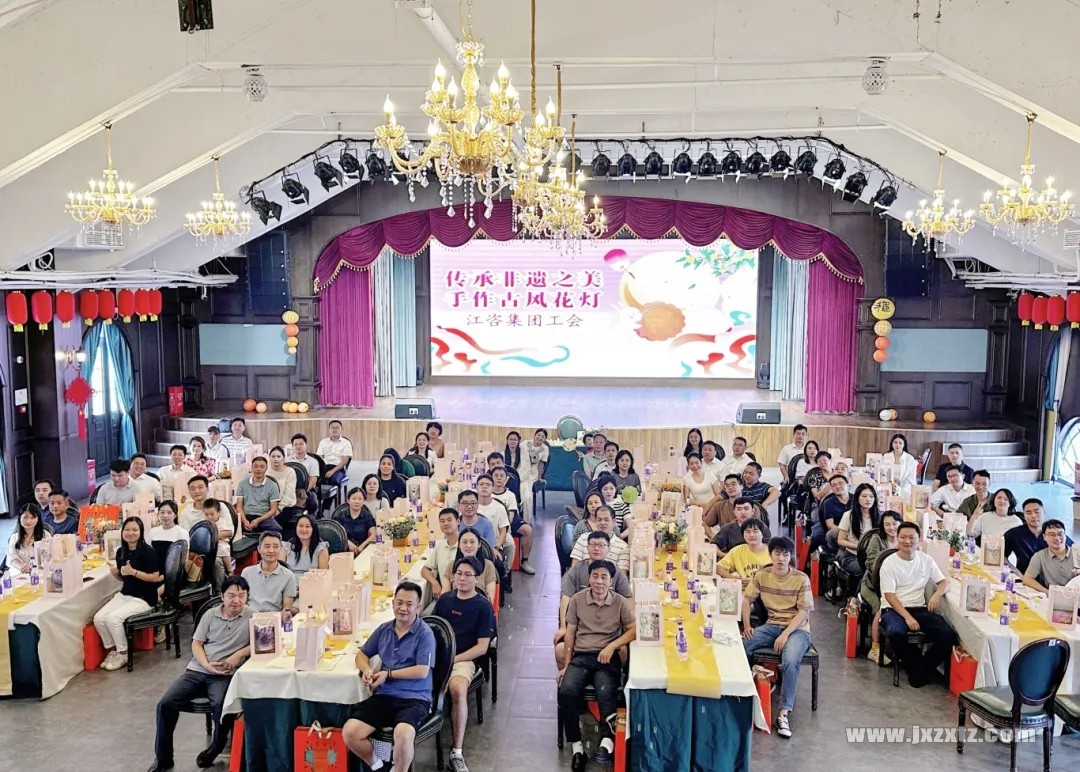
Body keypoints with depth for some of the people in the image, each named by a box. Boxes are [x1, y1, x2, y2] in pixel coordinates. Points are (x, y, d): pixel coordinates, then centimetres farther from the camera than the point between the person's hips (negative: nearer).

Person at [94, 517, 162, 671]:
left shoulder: (148, 551, -15)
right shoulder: (121, 552, 6)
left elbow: (155, 577, -16)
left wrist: (133, 571, -24)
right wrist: (115, 573, -5)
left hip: (144, 598, -7)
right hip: (124, 594, 7)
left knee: (113, 618, -25)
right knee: (99, 618, -13)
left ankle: (123, 654, -3)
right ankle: (112, 649, 8)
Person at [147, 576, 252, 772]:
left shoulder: (252, 616, 0)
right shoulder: (210, 615, 10)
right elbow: (196, 643, 9)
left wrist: (239, 654, -16)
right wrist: (207, 664, -8)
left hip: (225, 675, -4)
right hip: (197, 671, 4)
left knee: (220, 706, -33)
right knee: (165, 704, -13)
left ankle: (215, 748, -2)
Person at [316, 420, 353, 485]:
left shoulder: (346, 443, 8)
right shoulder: (323, 441, 18)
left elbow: (345, 461, -2)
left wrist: (333, 471, -17)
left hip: (338, 468, -2)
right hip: (324, 467, 2)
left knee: (334, 479, -37)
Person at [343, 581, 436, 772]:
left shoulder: (425, 633, -6)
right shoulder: (384, 629, 11)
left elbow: (422, 671, -12)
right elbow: (361, 654, 21)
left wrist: (388, 674, -10)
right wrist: (367, 670, -2)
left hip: (414, 698, -5)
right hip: (384, 696, 5)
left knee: (403, 735, -35)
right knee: (349, 733, -14)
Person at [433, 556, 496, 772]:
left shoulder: (483, 606, 2)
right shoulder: (444, 599, 15)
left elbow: (482, 647, -2)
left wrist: (452, 659, -12)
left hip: (463, 659, -3)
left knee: (458, 690, -36)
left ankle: (457, 752, -26)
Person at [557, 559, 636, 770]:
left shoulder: (621, 602, 5)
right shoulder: (577, 600, 8)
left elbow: (634, 630, 0)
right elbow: (570, 634, 10)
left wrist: (612, 646, -13)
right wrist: (566, 665, 4)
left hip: (608, 659, -1)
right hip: (581, 657, 1)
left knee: (606, 693, -32)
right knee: (566, 691, -28)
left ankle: (607, 742, -41)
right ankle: (576, 746, -21)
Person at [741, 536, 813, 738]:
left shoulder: (801, 579, -9)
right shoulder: (761, 575, 1)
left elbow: (803, 611, -11)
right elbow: (747, 599, 7)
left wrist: (786, 634, -22)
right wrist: (746, 625, -8)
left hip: (797, 628, -4)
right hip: (771, 626, 4)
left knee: (790, 660, -35)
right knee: (740, 646, -22)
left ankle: (784, 713, -27)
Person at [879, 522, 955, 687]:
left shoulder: (926, 560, 8)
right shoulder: (889, 563, -4)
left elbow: (944, 581, 11)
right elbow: (889, 595, -9)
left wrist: (937, 594, -14)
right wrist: (907, 617, -22)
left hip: (919, 608, 4)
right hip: (893, 609, -4)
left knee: (948, 635, -22)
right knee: (896, 633, -37)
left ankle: (924, 668, -3)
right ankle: (916, 668, -12)